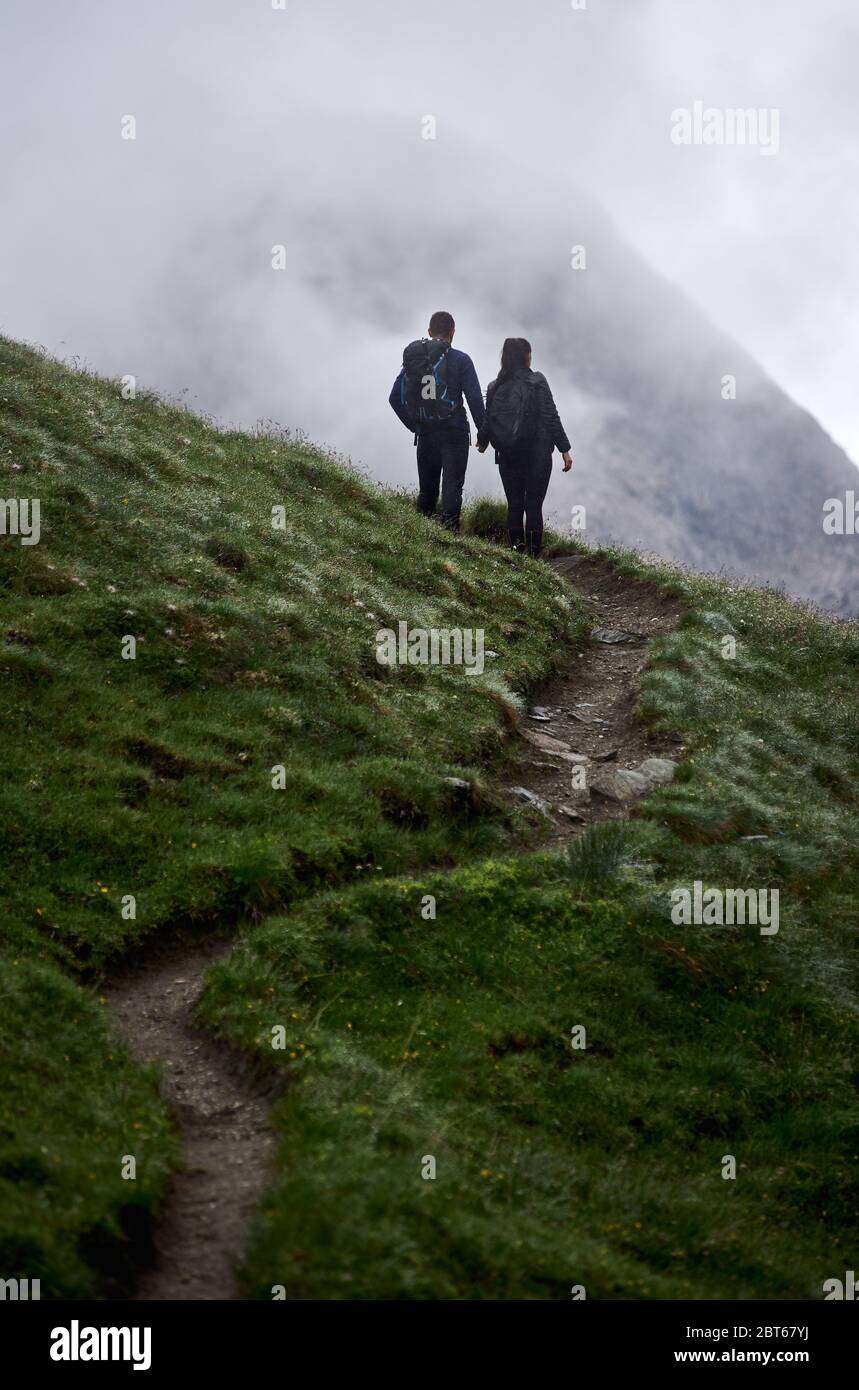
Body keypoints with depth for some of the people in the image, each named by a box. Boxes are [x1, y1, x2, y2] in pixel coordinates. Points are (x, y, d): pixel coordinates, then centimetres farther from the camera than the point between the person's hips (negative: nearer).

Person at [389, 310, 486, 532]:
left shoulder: (412, 358, 7)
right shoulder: (460, 360, -6)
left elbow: (395, 398, 9)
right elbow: (475, 398, -11)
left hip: (424, 434, 4)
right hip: (454, 434, -4)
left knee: (427, 489, 14)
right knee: (452, 486, -3)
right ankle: (449, 527, -13)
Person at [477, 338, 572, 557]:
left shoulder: (495, 387, 4)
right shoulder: (537, 382, -8)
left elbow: (488, 419, 8)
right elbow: (551, 417, -10)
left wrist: (483, 441, 30)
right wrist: (565, 449, -5)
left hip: (507, 455, 4)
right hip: (537, 454, -4)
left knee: (514, 505, 8)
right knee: (534, 505, -2)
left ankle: (516, 551, 6)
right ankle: (533, 553, -5)